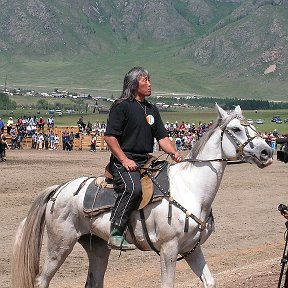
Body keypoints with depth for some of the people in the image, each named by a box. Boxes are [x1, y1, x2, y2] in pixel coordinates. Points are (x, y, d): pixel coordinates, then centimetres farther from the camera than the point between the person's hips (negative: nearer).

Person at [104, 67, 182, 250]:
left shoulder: (152, 110, 21)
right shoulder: (121, 106, -2)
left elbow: (162, 137, 18)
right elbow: (109, 136, -9)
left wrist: (174, 153, -2)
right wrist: (124, 160, -16)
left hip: (147, 161, 8)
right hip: (123, 162, -8)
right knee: (133, 188, -34)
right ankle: (116, 234, -32)